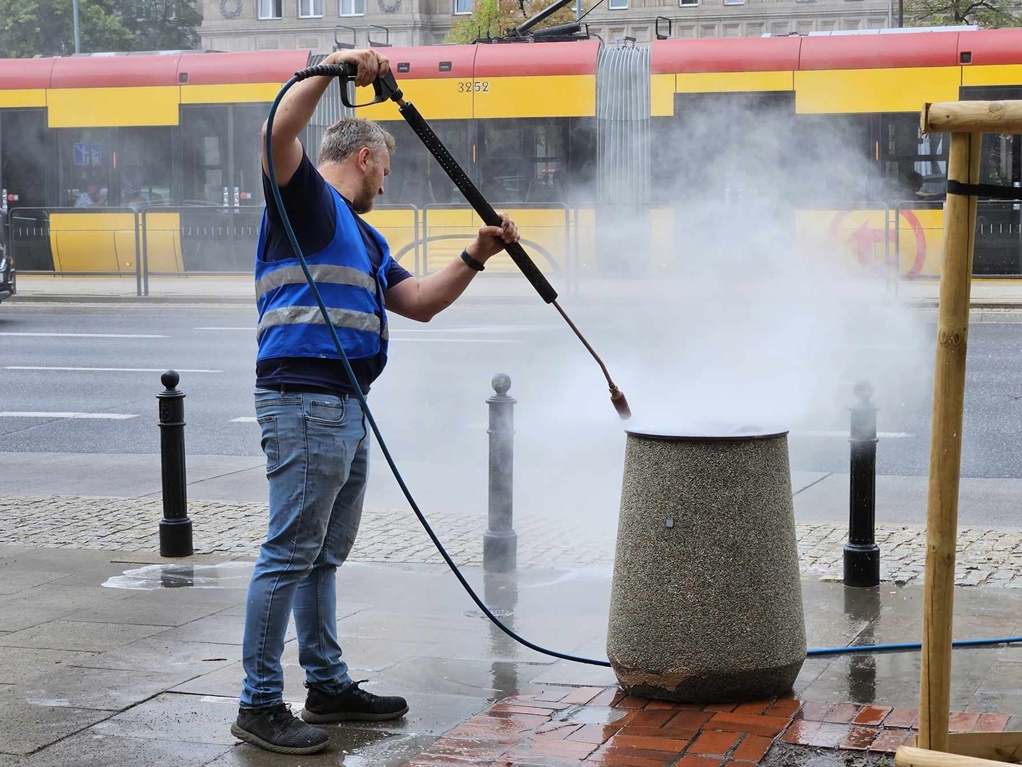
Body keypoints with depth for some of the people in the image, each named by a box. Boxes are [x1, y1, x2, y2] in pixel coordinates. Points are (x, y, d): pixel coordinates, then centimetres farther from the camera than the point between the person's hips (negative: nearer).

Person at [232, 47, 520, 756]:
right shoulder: (306, 198, -2)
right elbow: (281, 131, -22)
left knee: (325, 553, 15)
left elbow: (419, 301, 21)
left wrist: (476, 257, 11)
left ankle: (328, 686, 24)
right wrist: (334, 67, -24)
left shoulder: (363, 235, 25)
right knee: (290, 552, -8)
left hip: (346, 406, 10)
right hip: (304, 400, -10)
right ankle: (260, 705, -4)